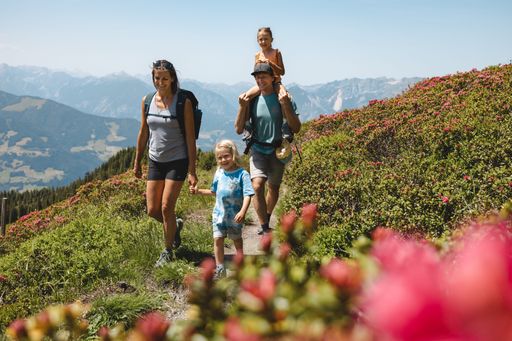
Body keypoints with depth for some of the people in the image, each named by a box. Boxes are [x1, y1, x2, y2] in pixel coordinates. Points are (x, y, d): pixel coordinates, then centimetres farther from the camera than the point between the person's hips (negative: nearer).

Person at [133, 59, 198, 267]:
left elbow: (190, 138, -10)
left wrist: (192, 170, -13)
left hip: (177, 161, -4)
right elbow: (143, 133, 12)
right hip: (155, 161, 5)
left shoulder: (183, 102, -10)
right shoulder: (147, 101, 3)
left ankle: (168, 250, 14)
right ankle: (175, 226, 36)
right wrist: (137, 162, 14)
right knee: (152, 210, 4)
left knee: (166, 207, -6)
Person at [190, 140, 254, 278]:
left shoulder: (242, 174, -13)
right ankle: (220, 268, 11)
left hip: (235, 215, -4)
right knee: (217, 239, 1)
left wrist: (243, 211, -29)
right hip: (219, 213, 4)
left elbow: (247, 195, -18)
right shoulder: (219, 173, 5)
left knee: (237, 239, 12)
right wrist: (198, 191, 12)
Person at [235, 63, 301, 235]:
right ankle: (265, 229, -14)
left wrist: (285, 105, -25)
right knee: (257, 186, -19)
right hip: (258, 149, 0)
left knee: (273, 188, 13)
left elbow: (296, 128, -13)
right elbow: (239, 129, -4)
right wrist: (242, 107, -17)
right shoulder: (252, 99, -3)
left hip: (277, 150, 0)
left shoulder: (282, 98, -8)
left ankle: (266, 219, 39)